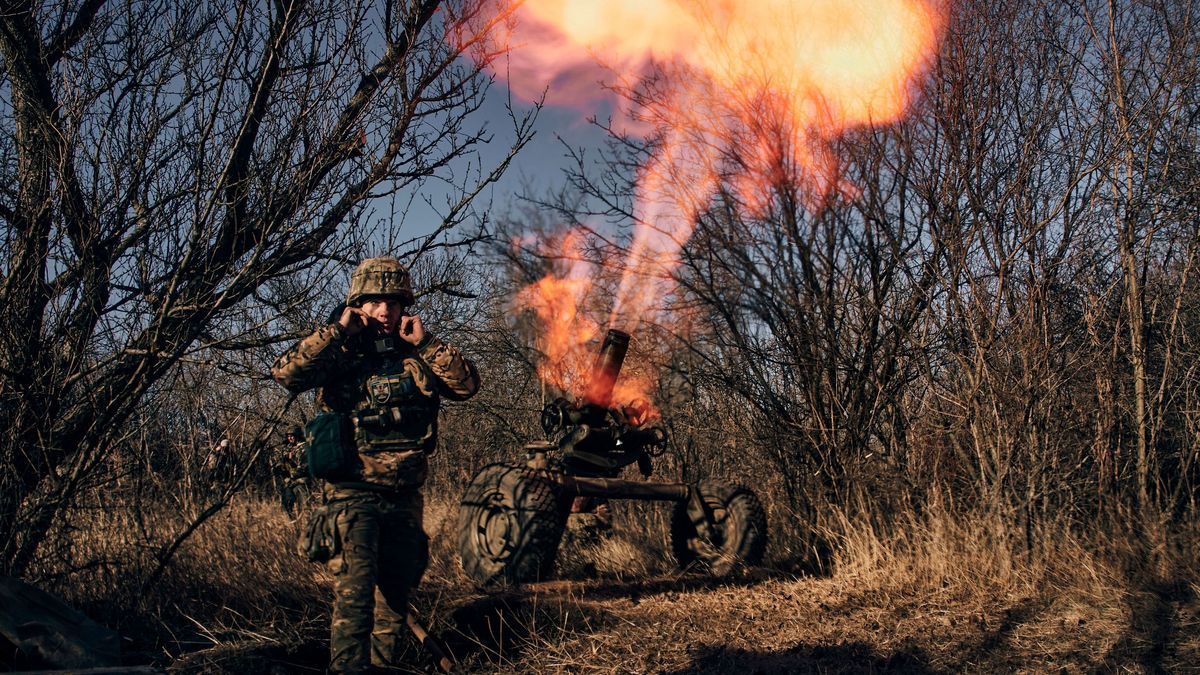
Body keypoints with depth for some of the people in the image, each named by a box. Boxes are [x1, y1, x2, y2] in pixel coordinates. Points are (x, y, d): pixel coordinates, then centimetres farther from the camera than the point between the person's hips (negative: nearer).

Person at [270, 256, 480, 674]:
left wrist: (425, 342, -7)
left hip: (405, 495, 5)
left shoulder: (416, 355, 9)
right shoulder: (338, 353, -1)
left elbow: (467, 385, -1)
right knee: (355, 591, -17)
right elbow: (286, 373, -18)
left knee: (396, 590, 14)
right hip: (356, 492, -5)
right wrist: (337, 333, -16)